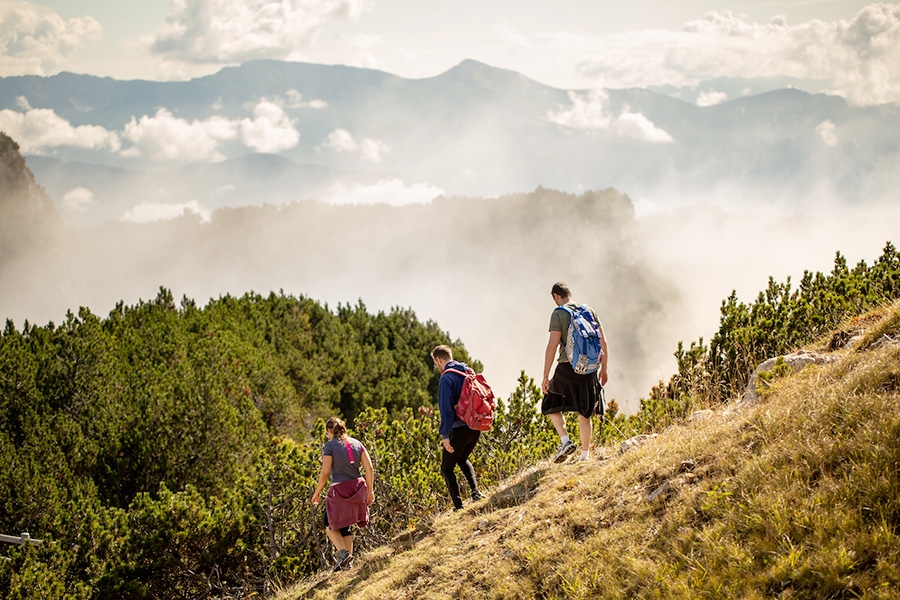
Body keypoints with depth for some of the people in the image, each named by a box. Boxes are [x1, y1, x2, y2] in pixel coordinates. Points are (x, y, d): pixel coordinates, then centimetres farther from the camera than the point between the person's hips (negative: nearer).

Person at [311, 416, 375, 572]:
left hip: (339, 489, -6)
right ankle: (348, 562, 15)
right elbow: (369, 468, 4)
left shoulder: (330, 445, -6)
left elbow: (325, 472, -10)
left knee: (330, 526, 10)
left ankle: (343, 553, -12)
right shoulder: (357, 444, 9)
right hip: (357, 488, 6)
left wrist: (317, 493, 0)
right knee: (345, 527, 18)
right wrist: (370, 490, 11)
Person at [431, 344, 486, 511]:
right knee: (462, 459, 29)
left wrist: (445, 434, -18)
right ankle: (475, 491, 11)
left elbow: (446, 408, -18)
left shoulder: (447, 377, -13)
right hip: (476, 427, 7)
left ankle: (458, 506, -1)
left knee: (447, 468, 6)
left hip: (459, 428, -7)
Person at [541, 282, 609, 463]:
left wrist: (546, 376, -9)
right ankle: (585, 454, 14)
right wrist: (604, 369, 18)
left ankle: (565, 441, -4)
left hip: (567, 368, -4)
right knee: (585, 414, 14)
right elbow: (603, 342, 9)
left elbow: (552, 346, -13)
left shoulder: (558, 314, -6)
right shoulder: (589, 311, 8)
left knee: (552, 406, 15)